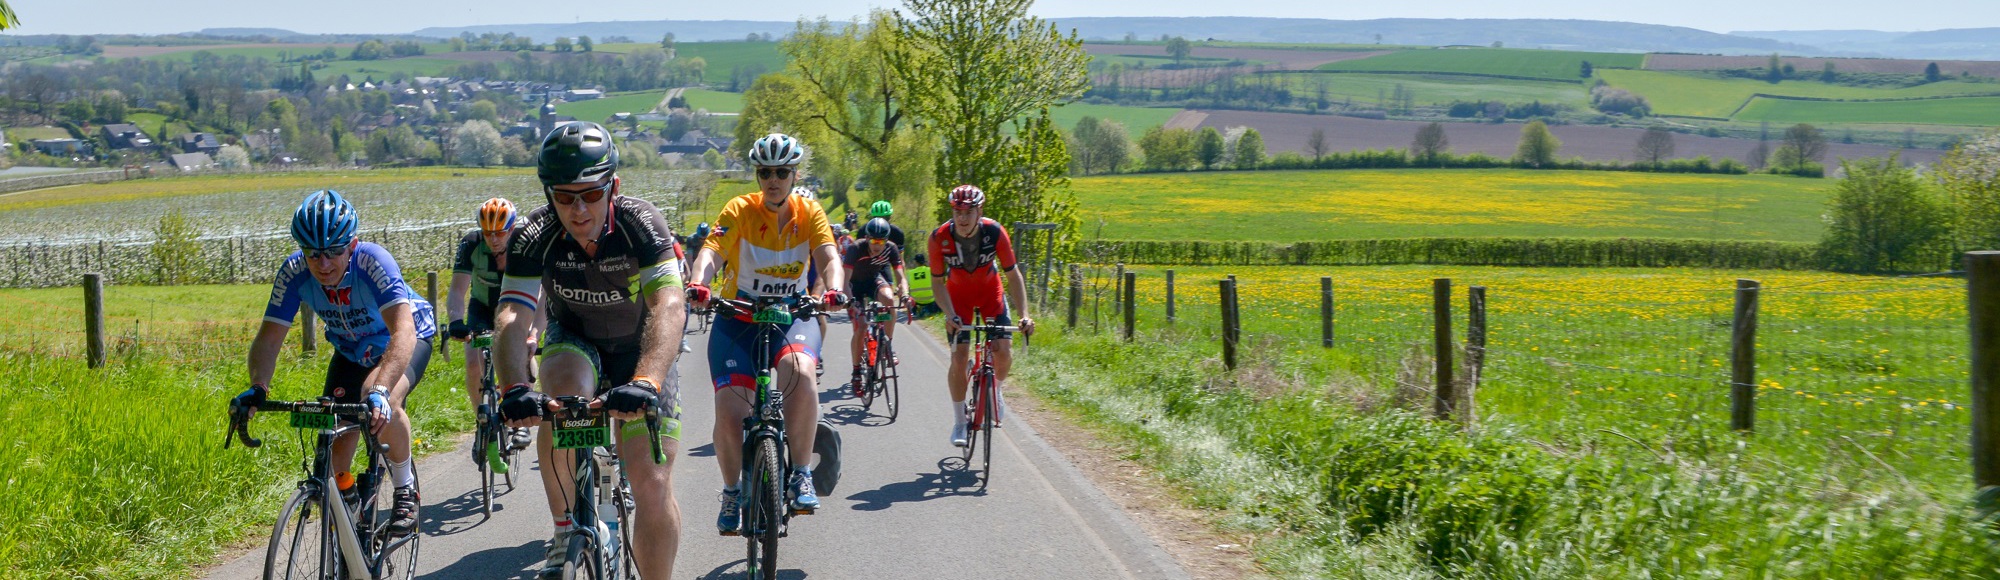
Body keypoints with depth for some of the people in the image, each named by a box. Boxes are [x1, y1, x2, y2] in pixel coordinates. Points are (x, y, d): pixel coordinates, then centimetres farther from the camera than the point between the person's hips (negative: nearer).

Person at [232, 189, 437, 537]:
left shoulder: (373, 262, -37)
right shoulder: (294, 272, -25)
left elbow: (403, 330, -49)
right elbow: (269, 336, -24)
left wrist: (380, 391, -63)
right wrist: (257, 388, -44)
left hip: (406, 339, -4)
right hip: (351, 349, 4)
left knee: (381, 405, -33)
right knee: (336, 444, -7)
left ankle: (406, 490, -10)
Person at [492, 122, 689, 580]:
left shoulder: (641, 224, -29)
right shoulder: (535, 237, -24)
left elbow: (669, 308, -43)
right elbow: (511, 318, -34)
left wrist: (645, 383, -59)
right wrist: (516, 389, -54)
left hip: (641, 348, -1)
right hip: (574, 340, 1)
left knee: (653, 485, -12)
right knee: (563, 391, -34)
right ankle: (566, 530, -18)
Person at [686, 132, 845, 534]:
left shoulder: (809, 214, -5)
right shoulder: (740, 210, -10)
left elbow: (829, 259, -18)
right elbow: (711, 251, -24)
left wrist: (834, 290, -41)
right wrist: (699, 285, -46)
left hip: (792, 315, 0)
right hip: (738, 317, 0)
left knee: (799, 372, -33)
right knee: (729, 410, -16)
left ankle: (801, 475, -19)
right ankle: (732, 493, 10)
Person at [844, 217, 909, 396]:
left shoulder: (891, 249, -23)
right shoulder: (856, 249, -31)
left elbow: (900, 277, -23)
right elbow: (845, 280, -34)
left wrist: (904, 294, -45)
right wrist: (851, 303, -48)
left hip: (876, 278, 2)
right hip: (856, 285, -2)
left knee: (889, 298, -34)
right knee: (860, 328, -14)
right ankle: (856, 374, 2)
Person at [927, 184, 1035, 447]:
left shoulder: (995, 232, -28)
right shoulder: (940, 238, -28)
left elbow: (1013, 276, -20)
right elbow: (938, 282, -17)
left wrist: (1024, 314, -30)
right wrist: (950, 315, -31)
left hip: (990, 291, 0)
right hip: (958, 295, 0)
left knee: (1004, 353, -14)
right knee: (959, 358, -10)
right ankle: (960, 422, 5)